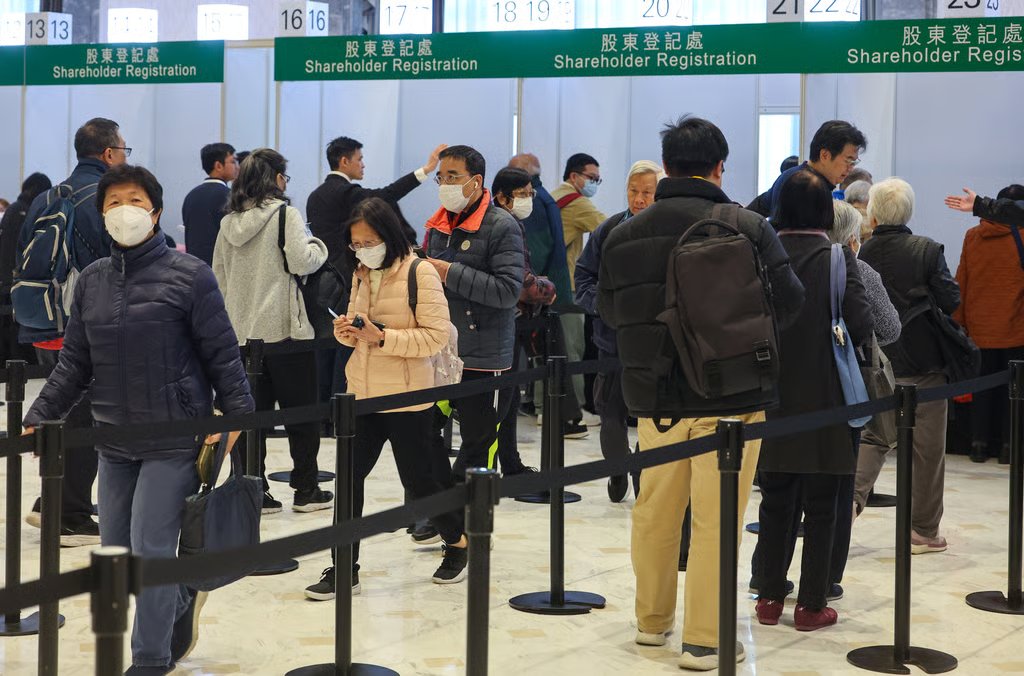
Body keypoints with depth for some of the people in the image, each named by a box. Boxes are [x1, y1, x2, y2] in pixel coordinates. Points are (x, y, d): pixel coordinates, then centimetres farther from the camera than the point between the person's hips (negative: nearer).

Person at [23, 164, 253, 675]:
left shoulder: (189, 276, -8)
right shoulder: (91, 281, 7)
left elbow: (222, 354, -6)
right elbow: (74, 363, 10)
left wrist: (236, 413, -12)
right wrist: (39, 417, 1)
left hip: (175, 441, -6)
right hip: (115, 442, 6)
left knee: (150, 549, -5)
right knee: (115, 552, 12)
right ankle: (183, 599, 39)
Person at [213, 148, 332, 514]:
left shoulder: (229, 222, 8)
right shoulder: (285, 214, -8)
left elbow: (219, 276, 14)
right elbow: (301, 261, -16)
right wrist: (318, 246, 3)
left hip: (242, 330, 5)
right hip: (283, 328, -5)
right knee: (301, 411, 7)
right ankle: (306, 490, 12)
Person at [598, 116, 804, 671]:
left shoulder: (625, 234, 2)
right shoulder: (746, 226, -11)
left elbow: (608, 310, 10)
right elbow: (788, 300, -9)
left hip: (653, 397, 4)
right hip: (729, 397, -4)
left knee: (655, 510, 17)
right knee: (715, 520, 1)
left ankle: (652, 620, 30)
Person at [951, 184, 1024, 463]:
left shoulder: (972, 237, 1)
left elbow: (961, 283, 5)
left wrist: (959, 322, 12)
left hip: (979, 328, 3)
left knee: (982, 386, 12)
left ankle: (980, 443, 13)